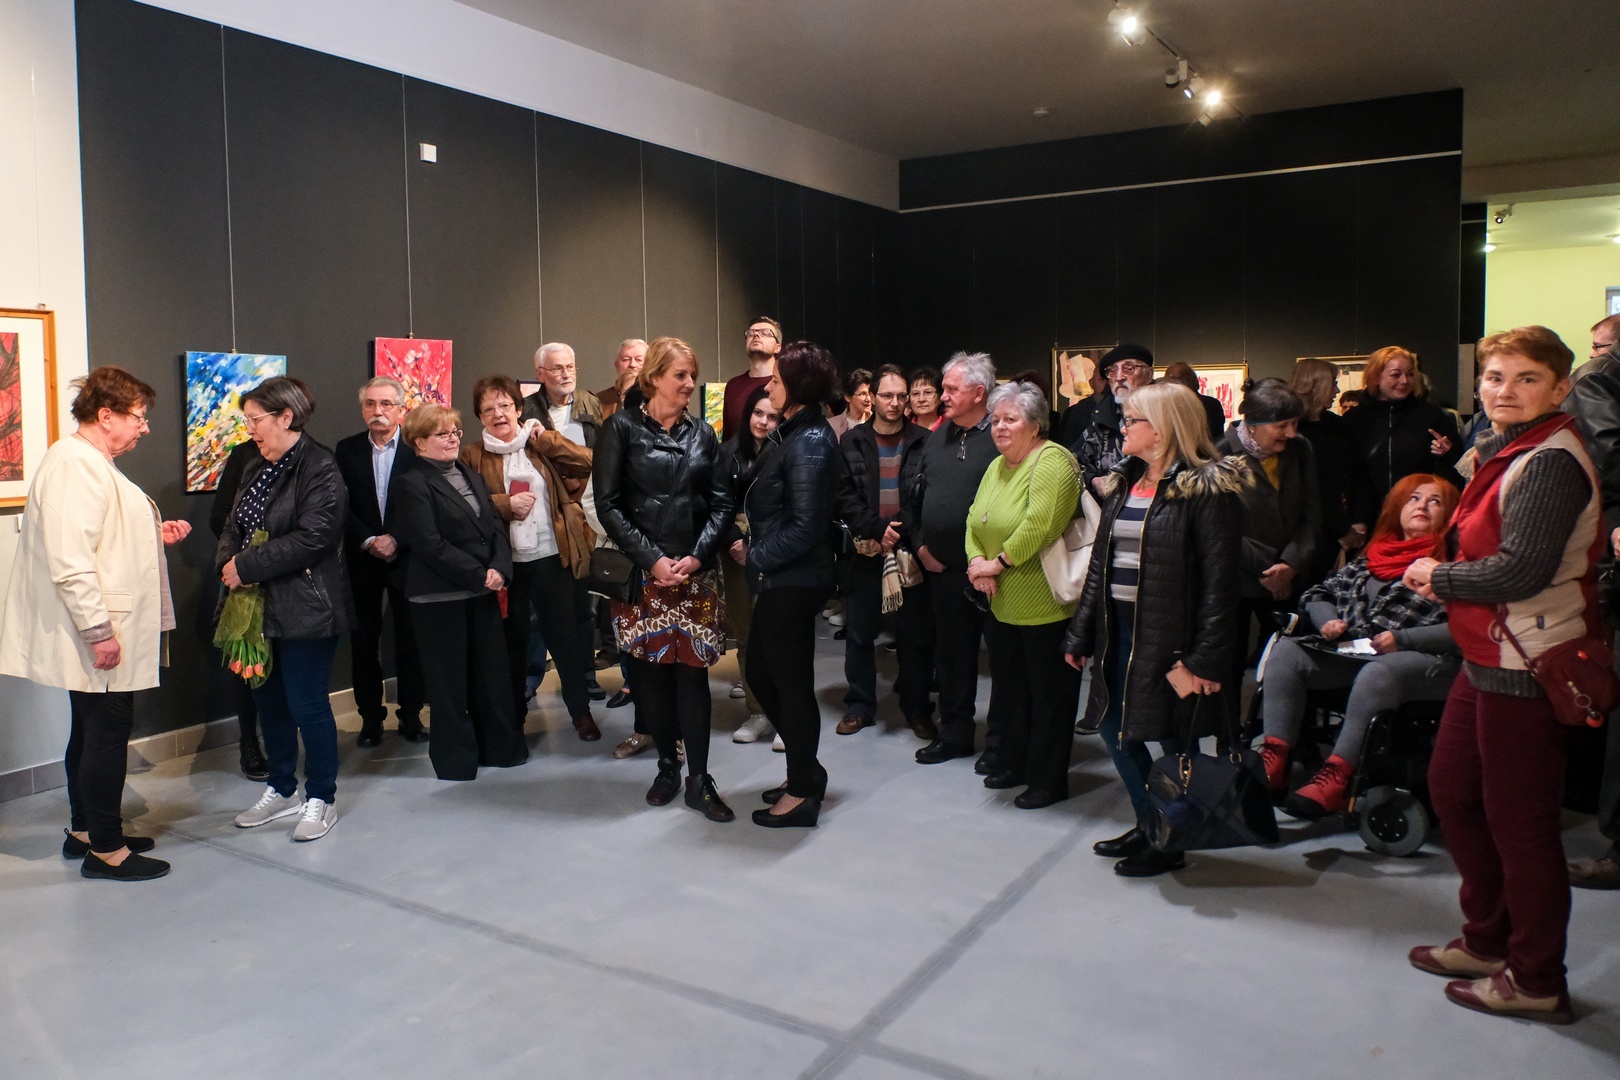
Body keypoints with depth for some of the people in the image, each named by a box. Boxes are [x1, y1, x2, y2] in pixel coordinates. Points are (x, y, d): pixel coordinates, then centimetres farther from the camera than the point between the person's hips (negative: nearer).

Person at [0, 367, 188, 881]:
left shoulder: (92, 464, 16)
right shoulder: (74, 465, -19)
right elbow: (70, 560, -26)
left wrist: (154, 534, 11)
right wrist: (98, 630, -25)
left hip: (97, 632, 11)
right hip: (96, 636, -11)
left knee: (93, 730, 18)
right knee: (108, 730, -3)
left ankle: (83, 831, 30)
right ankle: (105, 849, 6)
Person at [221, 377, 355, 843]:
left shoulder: (321, 469, -13)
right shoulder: (255, 470, 14)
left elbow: (311, 537, -23)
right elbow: (233, 527, 15)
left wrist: (248, 566, -19)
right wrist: (228, 561, -6)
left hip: (305, 607, -8)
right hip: (259, 606, 9)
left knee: (307, 703, -1)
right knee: (269, 700, 16)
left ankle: (321, 798, 15)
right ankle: (281, 791, 31)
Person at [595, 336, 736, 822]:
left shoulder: (703, 434, 10)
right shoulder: (622, 427, 0)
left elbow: (721, 504, 7)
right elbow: (608, 503, -5)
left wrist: (696, 557, -8)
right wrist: (652, 559, -12)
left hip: (697, 574, 2)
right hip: (642, 573, -1)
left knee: (692, 671, -2)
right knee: (651, 670, 5)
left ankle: (699, 780, 6)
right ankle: (667, 765, 22)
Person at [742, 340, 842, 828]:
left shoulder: (809, 443, -17)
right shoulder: (789, 434, 11)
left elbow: (804, 526, -21)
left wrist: (758, 556, -12)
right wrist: (754, 545, 2)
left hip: (793, 581, -10)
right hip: (777, 579, 10)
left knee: (792, 682, 2)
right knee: (760, 673, 18)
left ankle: (802, 792, 17)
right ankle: (806, 769, 32)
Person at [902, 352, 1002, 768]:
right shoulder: (937, 437, 11)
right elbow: (911, 495, 16)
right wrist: (919, 544, 8)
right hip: (942, 567, 7)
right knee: (950, 653, 15)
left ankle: (1000, 740, 17)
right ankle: (954, 732, 29)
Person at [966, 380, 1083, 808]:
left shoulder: (1052, 461, -16)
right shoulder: (997, 466, 13)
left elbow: (1040, 524, -27)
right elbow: (976, 517, 12)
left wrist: (998, 563, -19)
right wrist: (977, 560, -7)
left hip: (1044, 605, -9)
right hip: (1001, 602, 9)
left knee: (1049, 693, 4)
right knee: (1008, 688, 18)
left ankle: (1048, 780, 16)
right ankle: (1016, 764, 33)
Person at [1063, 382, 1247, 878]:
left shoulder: (1207, 490, -12)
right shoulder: (1124, 483, 11)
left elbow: (1218, 581, -17)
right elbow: (1099, 565, 12)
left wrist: (1206, 659, -21)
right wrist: (1081, 636, 10)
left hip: (1170, 633, -8)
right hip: (1118, 630, 8)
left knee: (1172, 738, 5)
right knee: (1113, 727, 14)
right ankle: (1149, 825, 34)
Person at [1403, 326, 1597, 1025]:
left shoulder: (1549, 464, -19)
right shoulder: (1505, 451, 13)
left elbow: (1520, 571, -26)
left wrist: (1436, 577, -11)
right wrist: (1442, 577, 0)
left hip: (1527, 665, -10)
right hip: (1490, 657, 11)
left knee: (1518, 822, 1)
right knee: (1452, 791, 19)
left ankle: (1536, 981, 18)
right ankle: (1489, 940, 36)